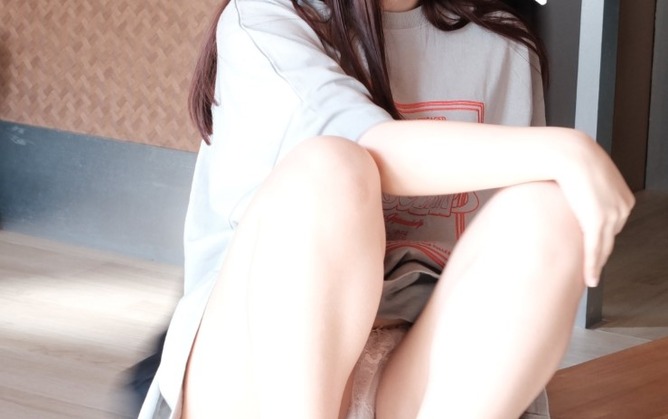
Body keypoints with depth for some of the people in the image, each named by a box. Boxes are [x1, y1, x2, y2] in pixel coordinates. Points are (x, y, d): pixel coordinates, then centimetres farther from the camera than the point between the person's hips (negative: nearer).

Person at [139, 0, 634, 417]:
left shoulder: (502, 49, 13)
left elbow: (512, 253, 12)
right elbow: (373, 152, -20)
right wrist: (561, 152, -26)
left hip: (417, 373, 4)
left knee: (545, 213, -22)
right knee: (325, 169, -29)